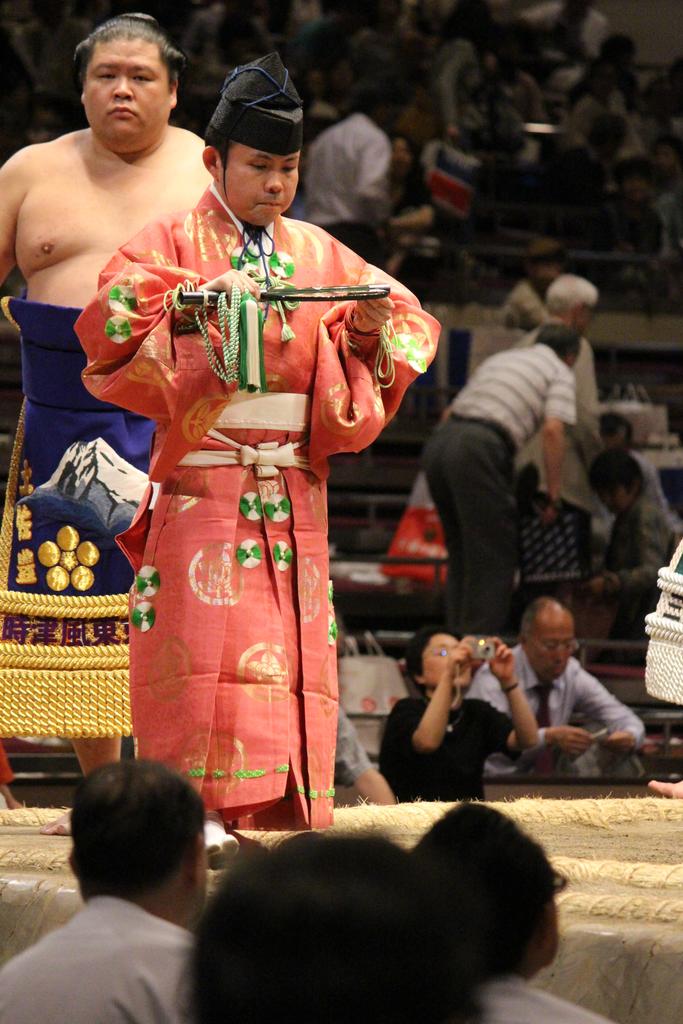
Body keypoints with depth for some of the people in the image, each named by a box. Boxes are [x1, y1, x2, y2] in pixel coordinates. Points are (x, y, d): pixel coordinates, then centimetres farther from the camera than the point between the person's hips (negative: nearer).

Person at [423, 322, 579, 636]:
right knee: (494, 556, -1)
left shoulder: (499, 359, 32)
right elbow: (552, 430, -5)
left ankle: (458, 636, 19)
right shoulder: (560, 372, 12)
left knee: (461, 552, 18)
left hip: (438, 442, 7)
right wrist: (553, 494, -1)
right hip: (479, 450, -7)